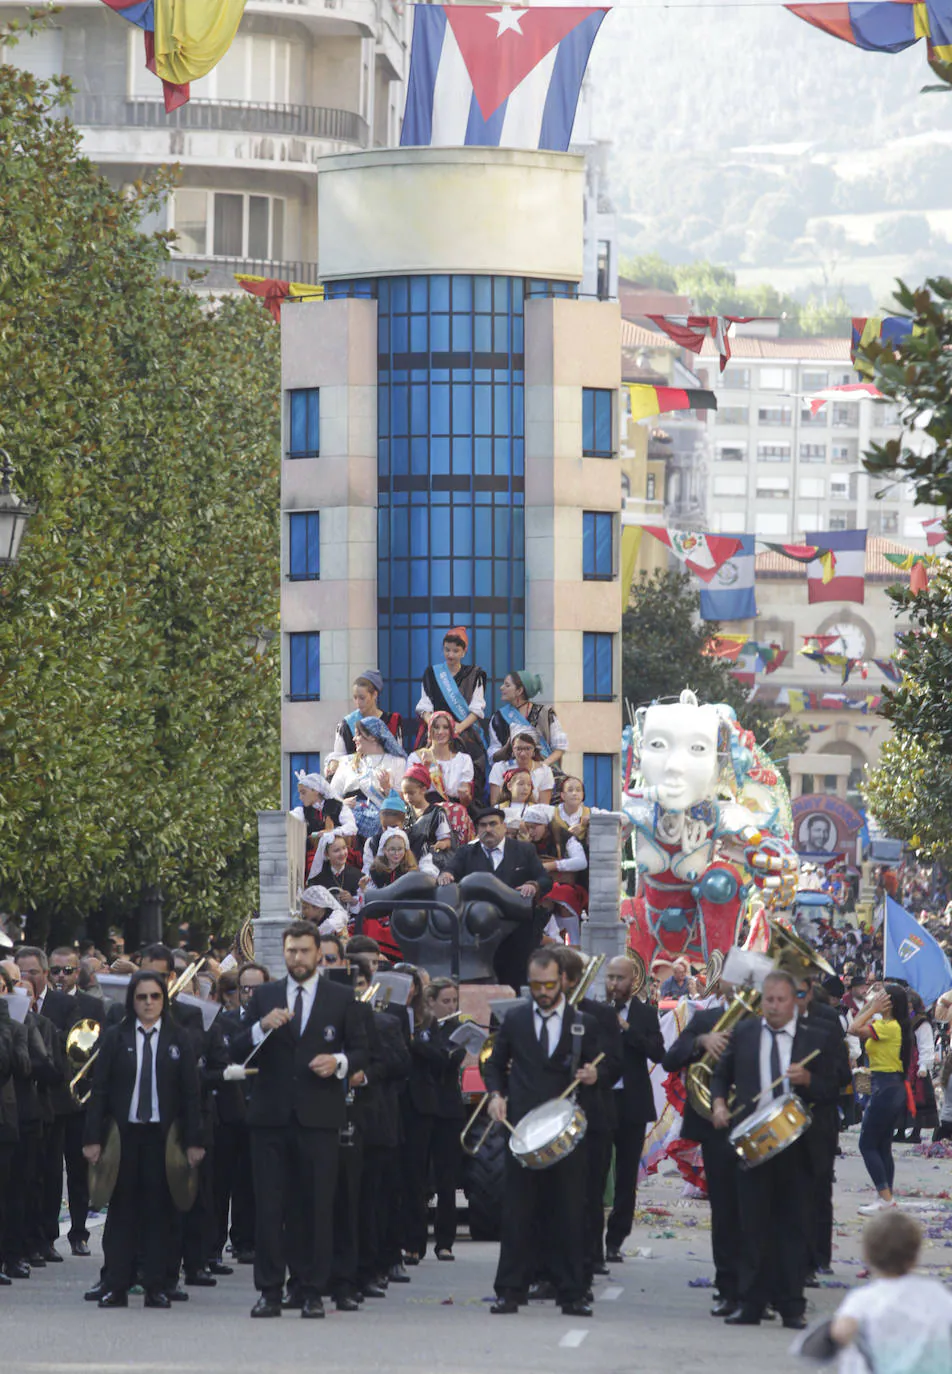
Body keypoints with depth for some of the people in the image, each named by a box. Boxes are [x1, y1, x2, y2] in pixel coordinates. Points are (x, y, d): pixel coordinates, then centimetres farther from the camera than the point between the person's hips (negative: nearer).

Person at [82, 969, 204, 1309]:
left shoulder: (179, 1039, 6)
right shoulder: (114, 1038, 5)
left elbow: (190, 1093, 5)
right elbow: (99, 1090, 3)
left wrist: (193, 1141, -2)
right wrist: (94, 1138, -4)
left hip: (163, 1134, 0)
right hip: (123, 1134, 0)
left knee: (159, 1210, 1)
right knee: (122, 1208, 1)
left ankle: (156, 1286, 6)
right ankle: (116, 1286, 5)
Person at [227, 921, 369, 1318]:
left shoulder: (341, 998, 9)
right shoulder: (263, 997, 11)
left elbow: (360, 1051, 11)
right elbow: (237, 1053, 6)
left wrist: (339, 1062, -10)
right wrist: (261, 1027, -13)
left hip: (318, 1117, -1)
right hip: (271, 1115, 1)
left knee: (316, 1207, -1)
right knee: (269, 1206, -1)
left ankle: (311, 1291, 4)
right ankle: (269, 1290, 3)